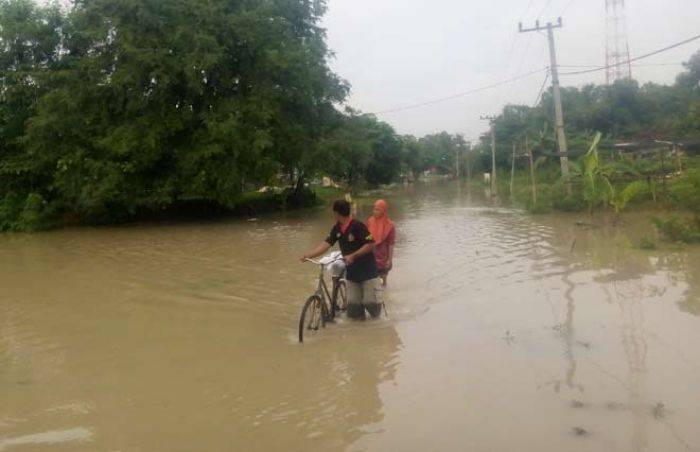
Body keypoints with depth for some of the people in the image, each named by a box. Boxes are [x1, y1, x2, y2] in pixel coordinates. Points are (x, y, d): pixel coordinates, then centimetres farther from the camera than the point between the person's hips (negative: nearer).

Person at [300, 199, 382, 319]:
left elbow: (370, 244, -20)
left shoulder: (357, 226, -19)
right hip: (352, 271, 6)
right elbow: (325, 244, -3)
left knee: (369, 301, -2)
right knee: (353, 304, 5)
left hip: (367, 270, -6)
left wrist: (353, 256, -25)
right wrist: (308, 255, -13)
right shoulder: (337, 228, 1)